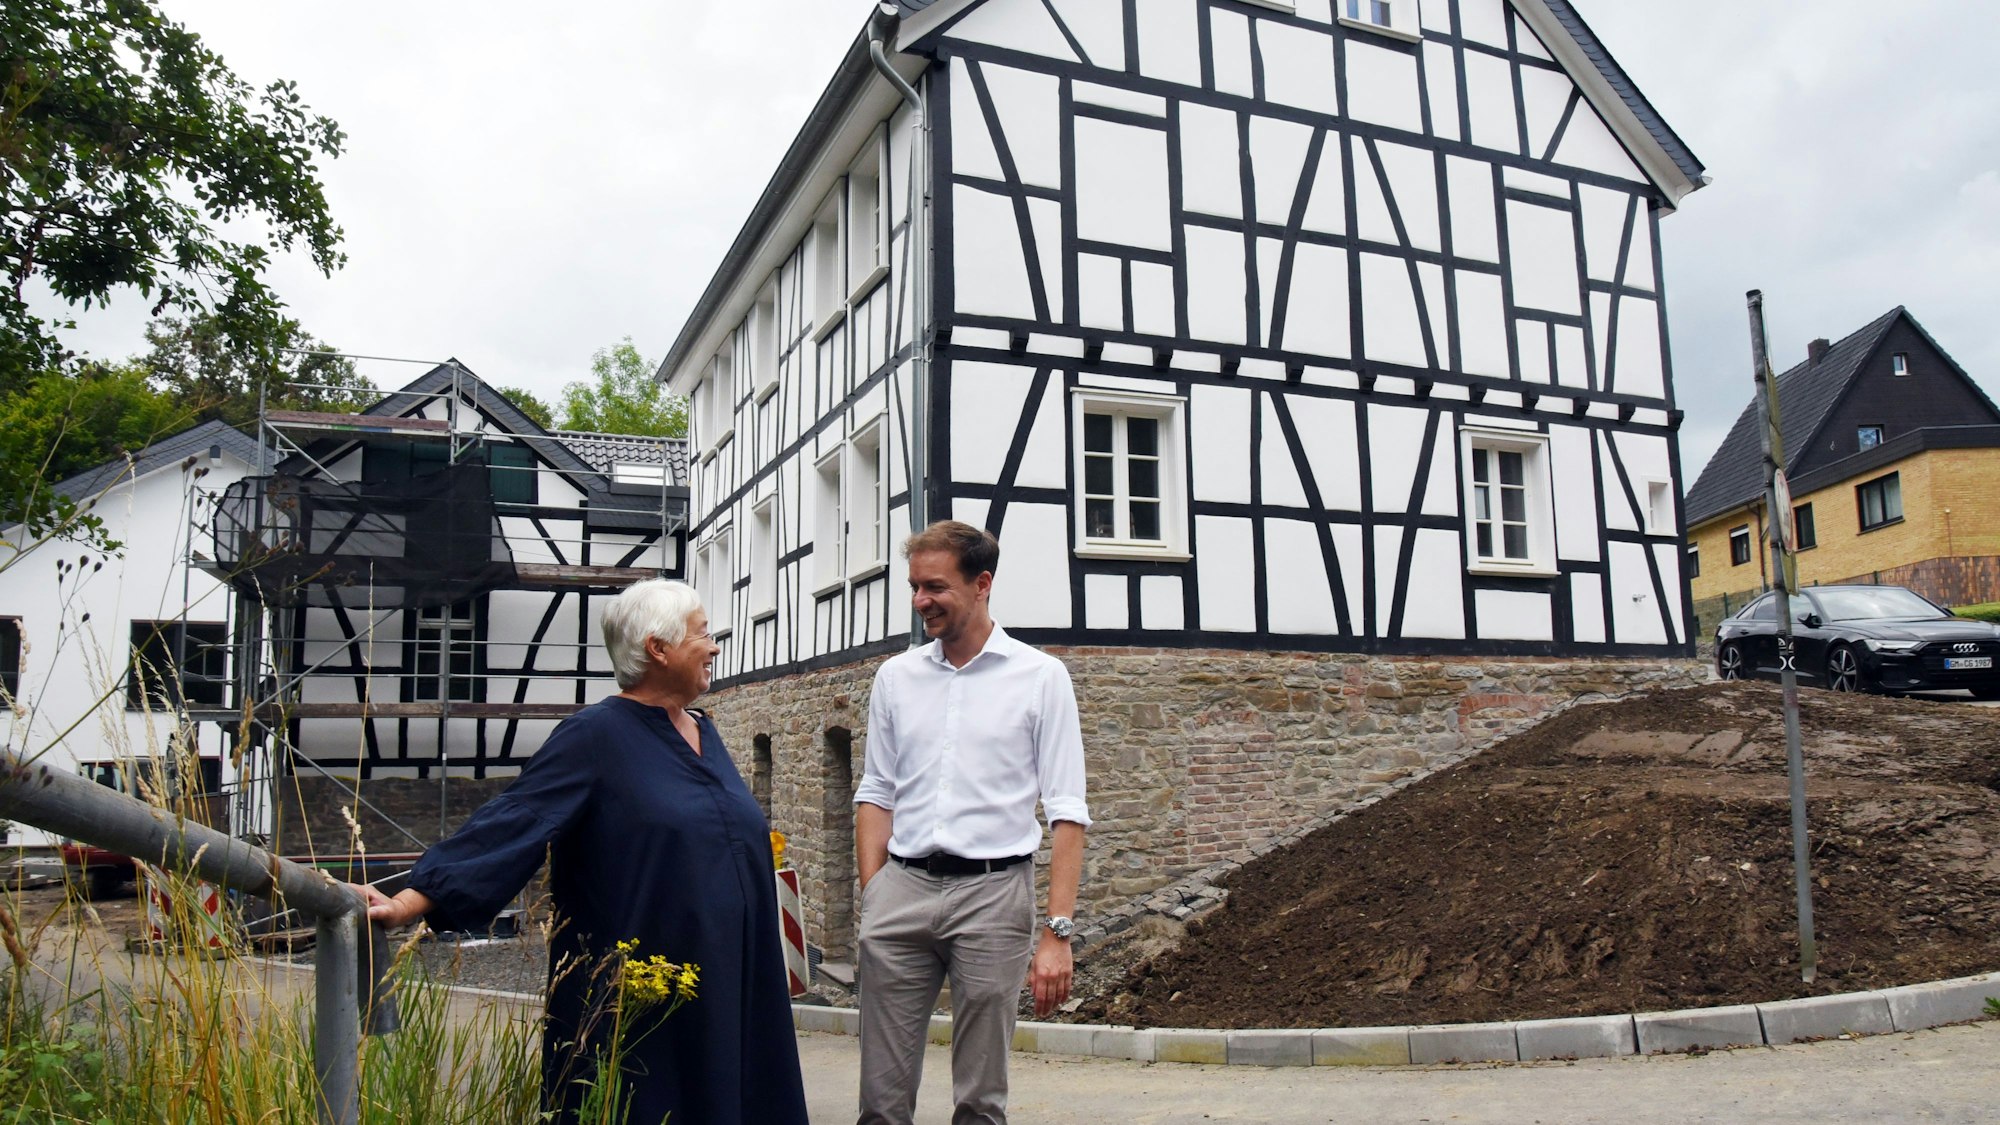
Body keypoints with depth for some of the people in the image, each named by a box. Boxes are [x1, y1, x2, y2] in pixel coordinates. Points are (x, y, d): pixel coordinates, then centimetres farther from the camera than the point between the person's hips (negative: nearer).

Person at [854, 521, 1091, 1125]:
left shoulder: (1040, 676, 0)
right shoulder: (896, 677, 11)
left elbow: (1066, 813, -3)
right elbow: (876, 795, 14)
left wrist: (1057, 930, -9)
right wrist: (871, 901, 4)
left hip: (993, 890, -3)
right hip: (902, 887, 3)